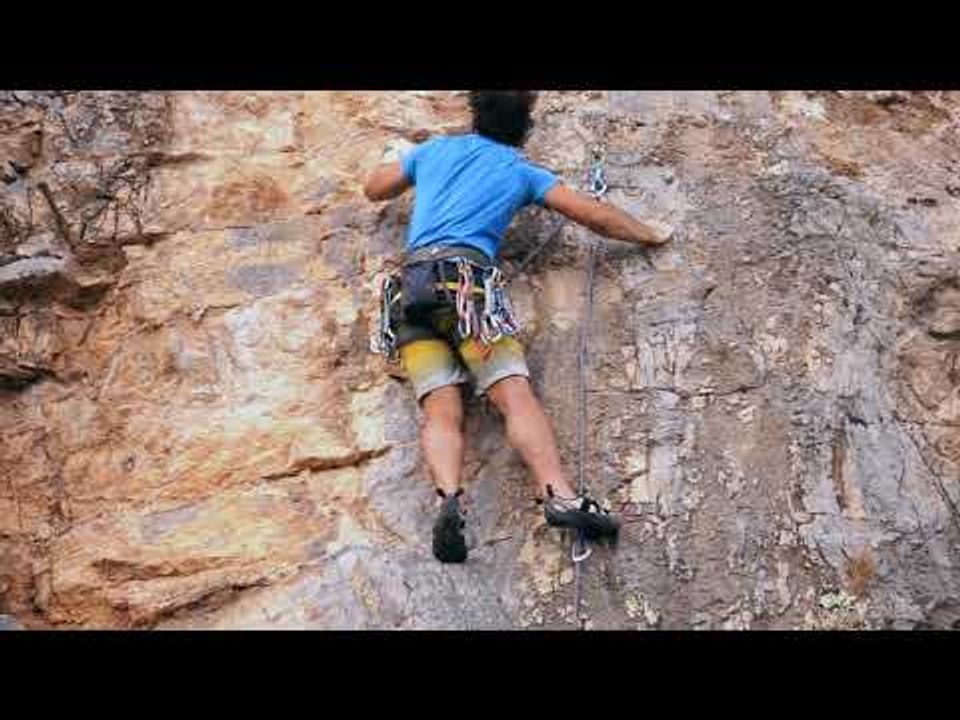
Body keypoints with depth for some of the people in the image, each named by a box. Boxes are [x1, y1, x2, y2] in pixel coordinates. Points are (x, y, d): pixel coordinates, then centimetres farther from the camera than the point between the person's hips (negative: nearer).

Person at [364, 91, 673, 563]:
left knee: (441, 411, -11)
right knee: (515, 394, -14)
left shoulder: (437, 149, 27)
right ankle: (559, 496, -33)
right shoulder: (519, 171, 19)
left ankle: (449, 501, -36)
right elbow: (595, 216, 19)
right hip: (465, 275, -3)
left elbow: (374, 189, 40)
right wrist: (650, 234, 34)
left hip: (413, 284, 3)